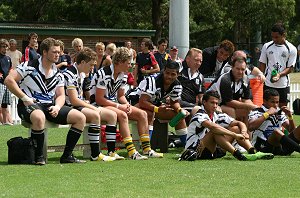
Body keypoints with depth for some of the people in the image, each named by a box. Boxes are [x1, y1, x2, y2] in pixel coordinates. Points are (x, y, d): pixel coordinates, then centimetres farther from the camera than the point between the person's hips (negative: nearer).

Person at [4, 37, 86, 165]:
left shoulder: (58, 74, 14)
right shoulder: (29, 67, -7)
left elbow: (61, 95, 17)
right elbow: (9, 80, -12)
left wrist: (57, 107, -7)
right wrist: (25, 98, -16)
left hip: (50, 106, 7)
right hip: (29, 106, -7)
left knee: (80, 117, -8)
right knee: (39, 117, -43)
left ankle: (67, 155, -5)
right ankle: (39, 156, -26)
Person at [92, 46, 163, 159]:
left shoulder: (123, 75, 7)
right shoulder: (104, 74, -20)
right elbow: (99, 99, -21)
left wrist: (126, 105, -8)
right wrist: (119, 106, -20)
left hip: (114, 103, 9)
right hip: (99, 105, -9)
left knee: (142, 114, -5)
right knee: (122, 115, -36)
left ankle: (147, 149, -7)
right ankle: (131, 152, -39)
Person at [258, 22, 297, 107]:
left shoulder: (291, 49, -2)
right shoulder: (266, 46, 5)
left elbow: (290, 68, -3)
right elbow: (262, 65, 10)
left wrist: (279, 75, -21)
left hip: (283, 85, -1)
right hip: (268, 84, 1)